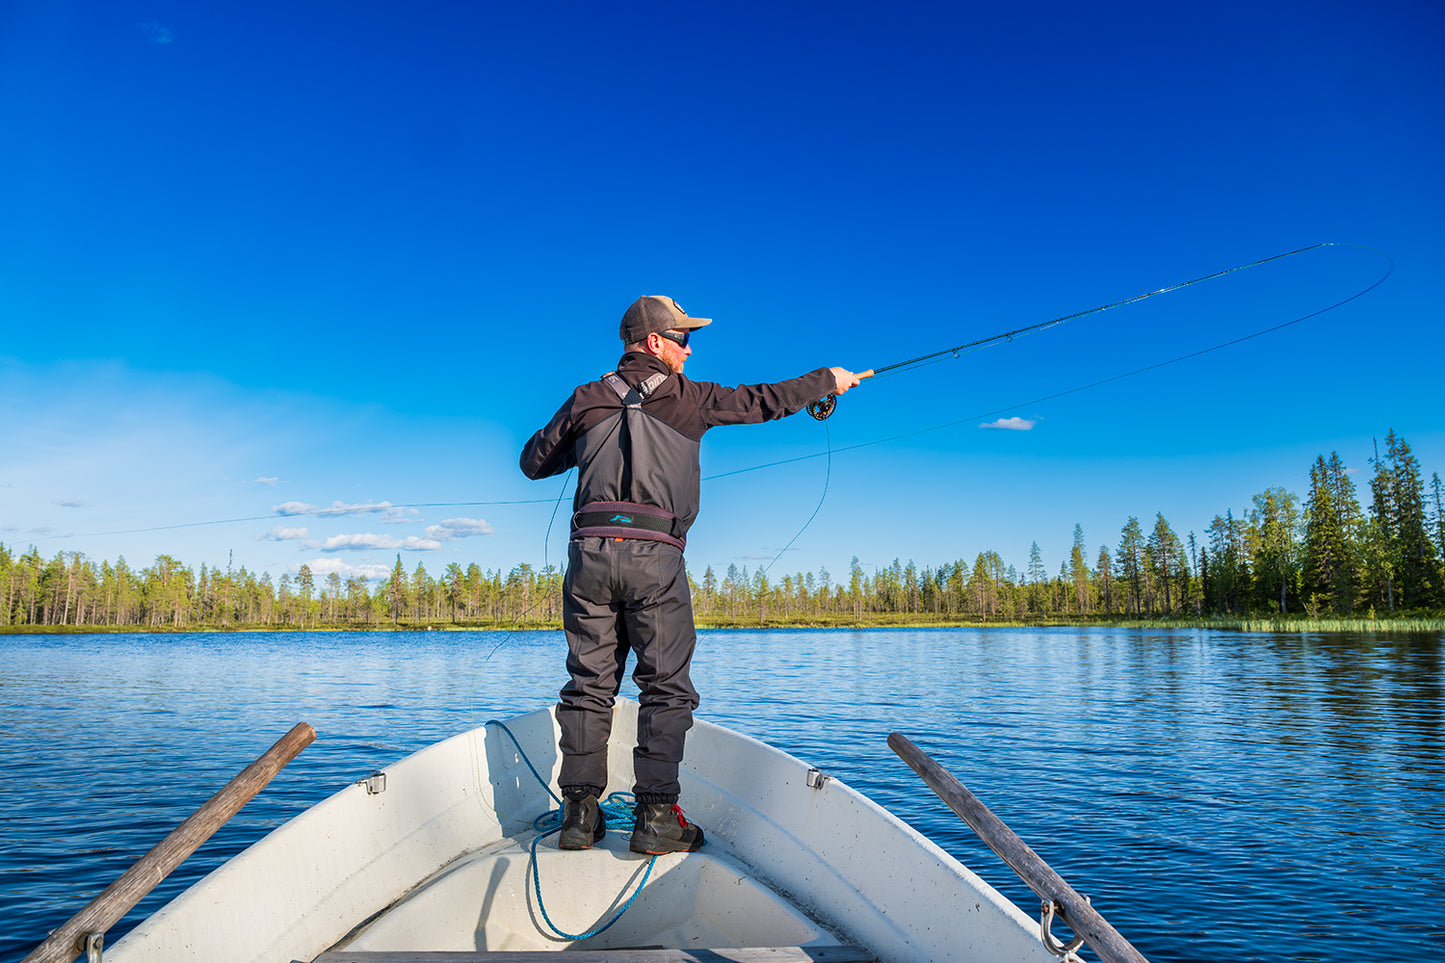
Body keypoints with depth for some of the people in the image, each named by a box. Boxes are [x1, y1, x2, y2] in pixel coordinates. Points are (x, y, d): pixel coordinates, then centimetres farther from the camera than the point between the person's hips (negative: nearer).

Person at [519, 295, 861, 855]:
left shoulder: (587, 400, 15)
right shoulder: (689, 399, 7)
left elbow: (535, 462, 20)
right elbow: (760, 402, 15)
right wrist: (827, 380, 28)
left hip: (590, 550, 4)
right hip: (654, 556, -3)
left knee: (589, 684, 9)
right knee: (666, 687, 3)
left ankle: (580, 813, 10)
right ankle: (657, 817, 1)